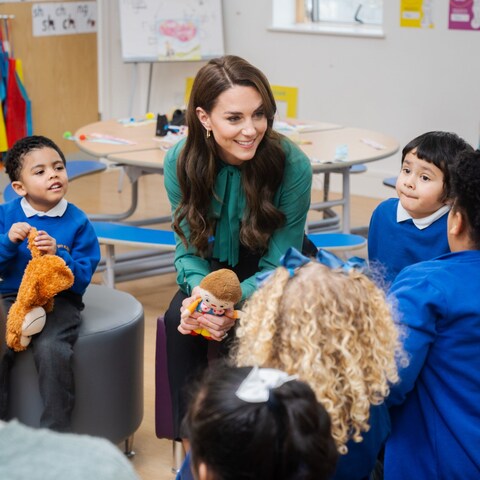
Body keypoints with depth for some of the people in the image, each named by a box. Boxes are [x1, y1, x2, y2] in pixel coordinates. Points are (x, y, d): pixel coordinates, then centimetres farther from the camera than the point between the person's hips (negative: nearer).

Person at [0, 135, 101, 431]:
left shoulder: (78, 223, -1)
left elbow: (82, 280, -5)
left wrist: (58, 256, -22)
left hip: (60, 300, -2)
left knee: (51, 349, -30)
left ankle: (56, 433, -12)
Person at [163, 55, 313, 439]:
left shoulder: (292, 165, -25)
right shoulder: (180, 162, -16)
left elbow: (279, 265, -20)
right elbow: (189, 249, -8)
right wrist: (203, 294, -31)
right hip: (213, 271, 3)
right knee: (179, 321, -26)